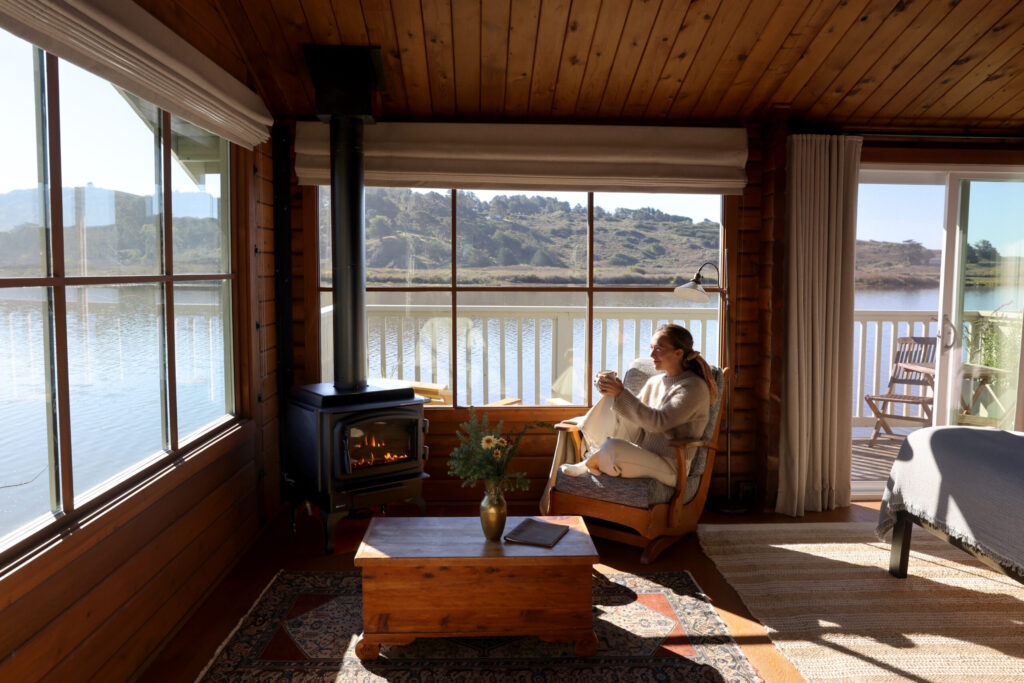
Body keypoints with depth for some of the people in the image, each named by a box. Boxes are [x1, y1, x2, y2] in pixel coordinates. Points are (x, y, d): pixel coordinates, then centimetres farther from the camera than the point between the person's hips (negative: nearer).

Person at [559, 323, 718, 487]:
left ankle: (586, 466, 0)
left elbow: (658, 422, -23)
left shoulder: (694, 387, -10)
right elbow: (635, 432, 15)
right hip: (645, 457, 8)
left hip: (669, 468, -8)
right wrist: (612, 394, -1)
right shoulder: (654, 382, 15)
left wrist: (622, 394, -24)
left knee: (612, 447, -29)